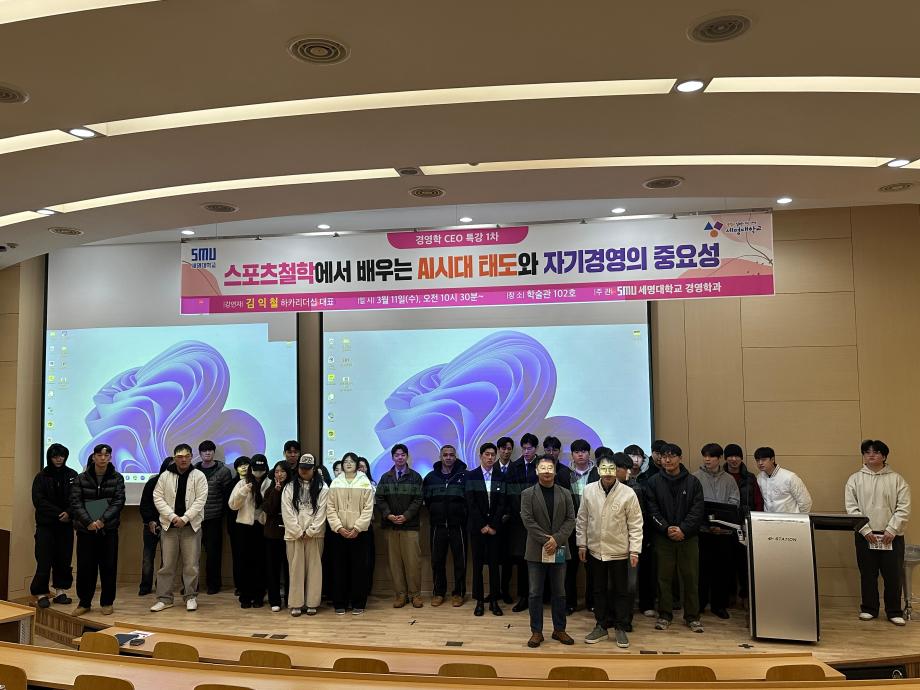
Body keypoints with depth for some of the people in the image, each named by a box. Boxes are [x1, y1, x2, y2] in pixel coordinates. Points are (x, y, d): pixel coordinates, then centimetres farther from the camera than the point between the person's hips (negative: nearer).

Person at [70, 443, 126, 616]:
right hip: (85, 530, 0)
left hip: (109, 529, 0)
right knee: (85, 566, 4)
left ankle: (107, 602, 17)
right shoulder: (81, 478, 2)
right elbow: (75, 502, -5)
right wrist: (89, 522, -17)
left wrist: (103, 520, -18)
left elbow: (118, 502, -5)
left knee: (109, 566, 4)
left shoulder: (117, 478, 1)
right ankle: (84, 602, 19)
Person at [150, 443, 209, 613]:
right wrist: (172, 516, -11)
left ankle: (191, 597, 14)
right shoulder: (165, 476, 4)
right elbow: (158, 498, 0)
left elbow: (200, 500, -6)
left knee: (191, 564, 2)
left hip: (191, 525, -1)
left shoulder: (199, 476, -1)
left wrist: (185, 518, -13)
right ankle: (164, 598, 15)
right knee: (167, 564, 5)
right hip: (169, 525, 1)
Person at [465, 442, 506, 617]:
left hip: (494, 528, 1)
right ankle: (479, 601, 10)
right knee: (478, 564, 3)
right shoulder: (470, 476, 1)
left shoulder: (500, 478, 5)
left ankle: (494, 601, 11)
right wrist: (482, 526, -10)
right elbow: (471, 504, -5)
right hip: (477, 527, -1)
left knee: (494, 563, 3)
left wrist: (493, 526, -9)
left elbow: (501, 504, 0)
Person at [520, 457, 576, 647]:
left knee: (559, 592, 10)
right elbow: (527, 520, -9)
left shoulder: (565, 494, 6)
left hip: (559, 550, 2)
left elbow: (570, 519, 0)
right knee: (535, 593, 4)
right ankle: (536, 631, 14)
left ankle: (559, 629, 23)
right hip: (536, 551, -2)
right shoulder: (527, 494, -2)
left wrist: (556, 539, -13)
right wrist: (545, 540, -15)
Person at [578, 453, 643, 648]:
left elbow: (635, 525, -8)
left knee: (621, 591, 9)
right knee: (599, 590, 14)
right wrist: (582, 545, 3)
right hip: (595, 550, 2)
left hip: (619, 551, -2)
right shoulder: (588, 490, -5)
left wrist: (635, 551, -10)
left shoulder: (628, 493, -12)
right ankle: (601, 626, 28)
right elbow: (582, 520, 3)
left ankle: (621, 628, 24)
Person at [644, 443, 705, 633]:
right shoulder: (654, 482, 2)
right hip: (663, 538, 0)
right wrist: (666, 528, -14)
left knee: (691, 578, 6)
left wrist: (683, 529, -14)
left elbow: (698, 509, -4)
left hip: (688, 537, 0)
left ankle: (692, 616, 19)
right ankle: (664, 615, 18)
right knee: (664, 578, 6)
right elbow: (652, 510, -2)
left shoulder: (693, 482, 2)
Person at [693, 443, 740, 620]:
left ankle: (719, 604, 21)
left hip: (724, 530, 2)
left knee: (723, 569, 8)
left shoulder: (729, 480, 8)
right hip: (702, 530, -2)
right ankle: (699, 603, 14)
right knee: (702, 567, 2)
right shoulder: (696, 477, 1)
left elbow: (735, 503, 1)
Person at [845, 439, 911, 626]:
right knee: (867, 574, 8)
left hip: (891, 536, -1)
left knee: (893, 575, 3)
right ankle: (869, 609, 20)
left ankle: (894, 612, 17)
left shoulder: (896, 479, 2)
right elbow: (851, 508, -1)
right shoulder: (855, 479, 4)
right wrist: (866, 530, -10)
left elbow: (903, 507, -3)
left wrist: (891, 530, -11)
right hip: (865, 535, 1)